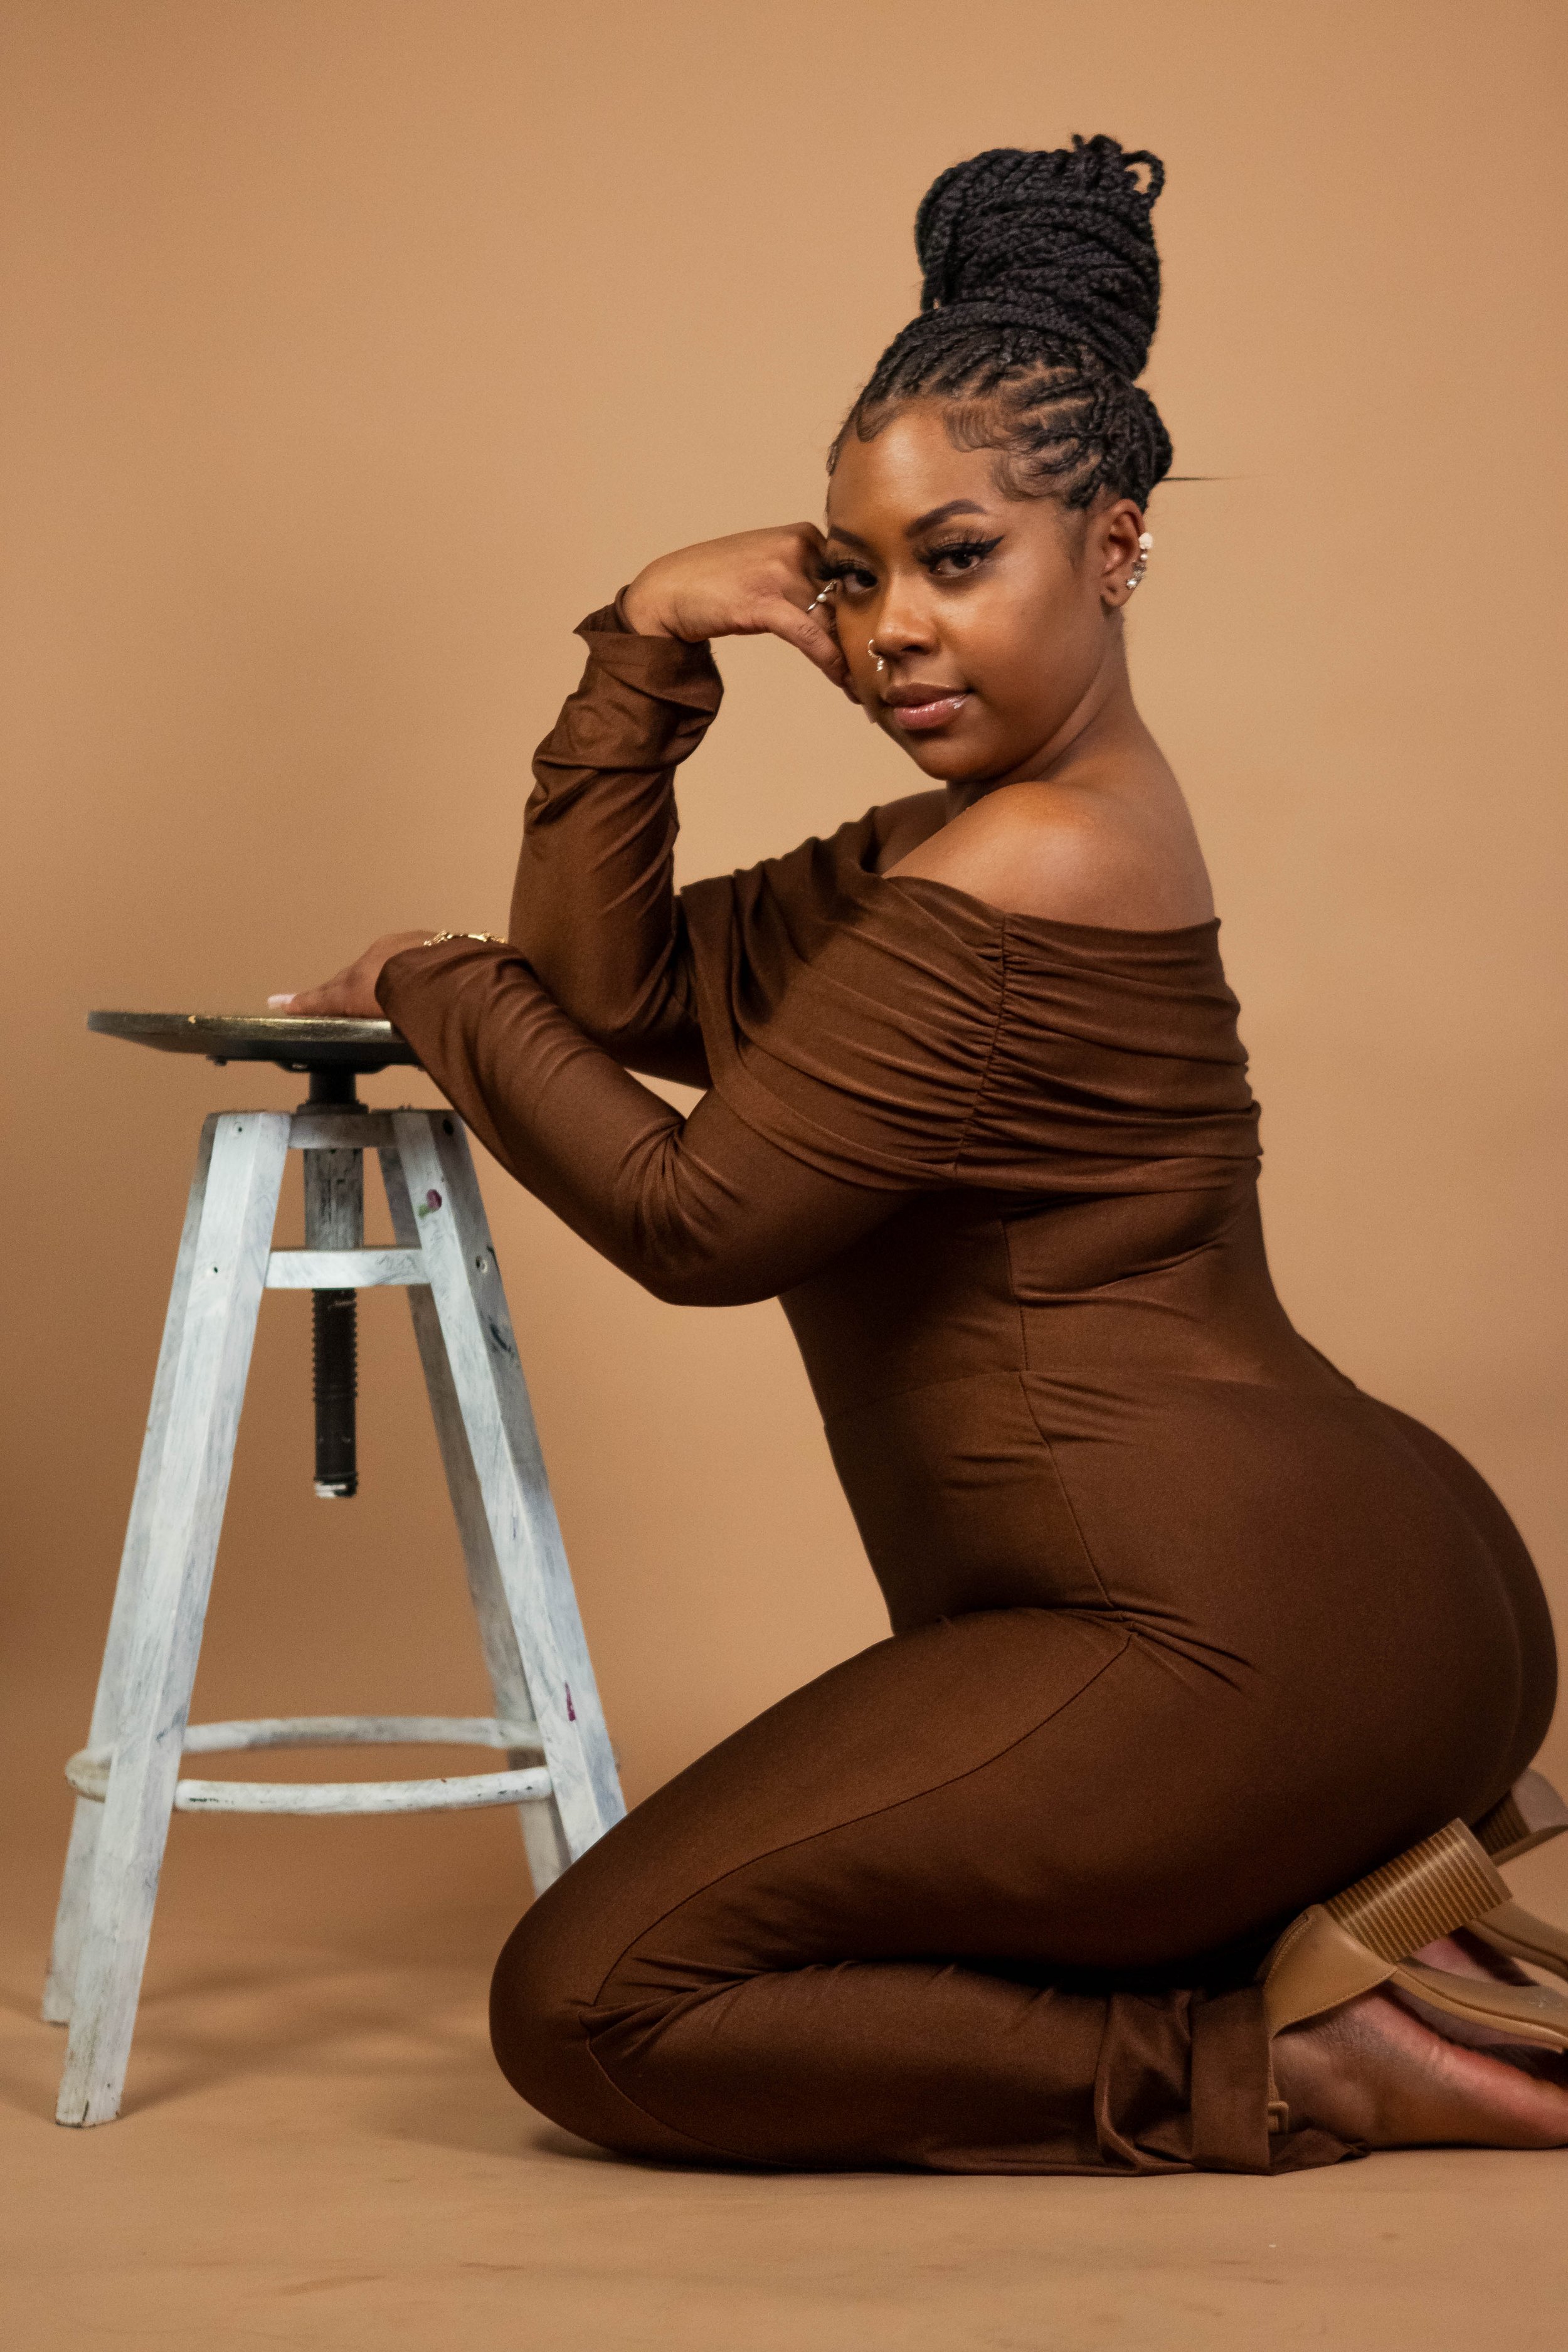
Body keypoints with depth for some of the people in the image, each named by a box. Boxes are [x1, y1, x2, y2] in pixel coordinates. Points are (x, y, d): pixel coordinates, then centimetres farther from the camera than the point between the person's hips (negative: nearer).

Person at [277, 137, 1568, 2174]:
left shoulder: (1002, 892, -17)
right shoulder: (1062, 814, 15)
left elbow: (693, 1214, -10)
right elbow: (624, 989, 13)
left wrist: (442, 991, 4)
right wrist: (645, 653, 2)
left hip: (1235, 1632, -11)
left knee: (589, 2006, -7)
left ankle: (1286, 2064, -8)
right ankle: (1356, 1901, 11)